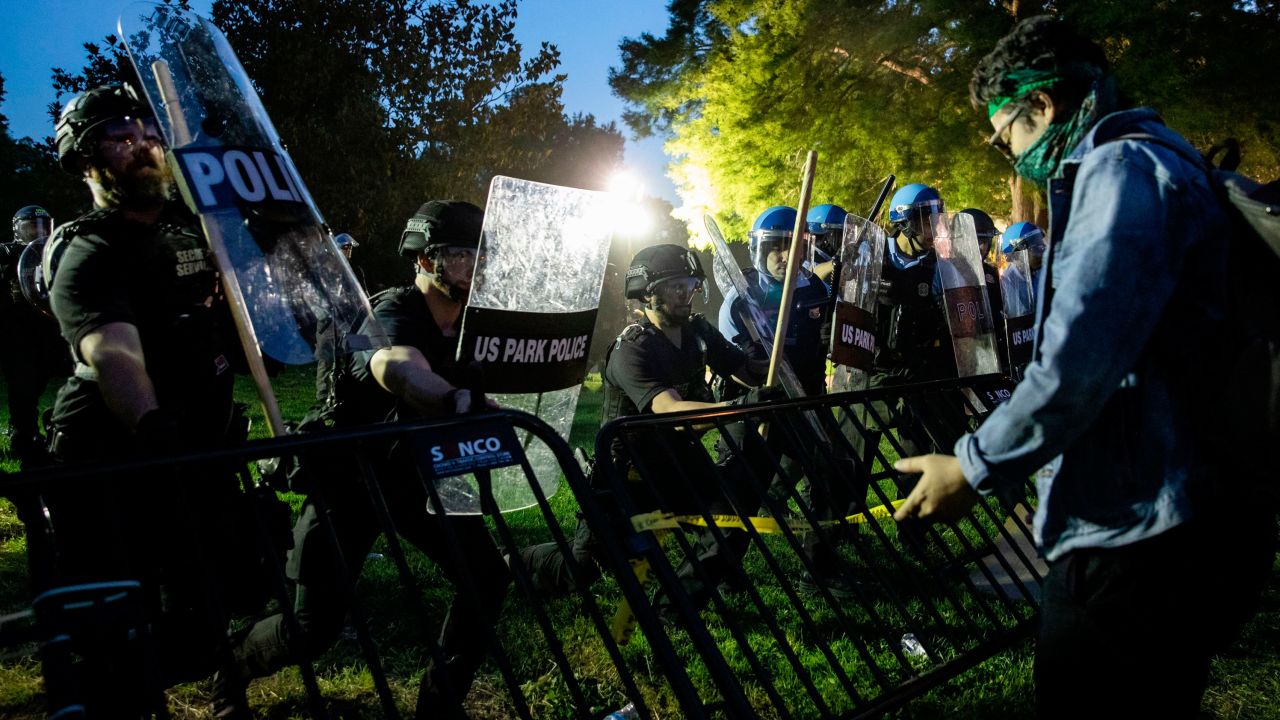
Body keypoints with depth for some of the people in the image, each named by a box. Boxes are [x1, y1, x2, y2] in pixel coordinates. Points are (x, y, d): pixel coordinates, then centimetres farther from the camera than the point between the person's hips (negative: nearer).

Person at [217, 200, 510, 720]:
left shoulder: (473, 322, -2)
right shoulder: (391, 316, -26)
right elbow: (405, 371, -49)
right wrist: (460, 400, -68)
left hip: (416, 470, 6)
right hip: (350, 475, -6)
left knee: (487, 580, -8)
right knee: (317, 627, -6)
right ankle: (233, 664, 29)